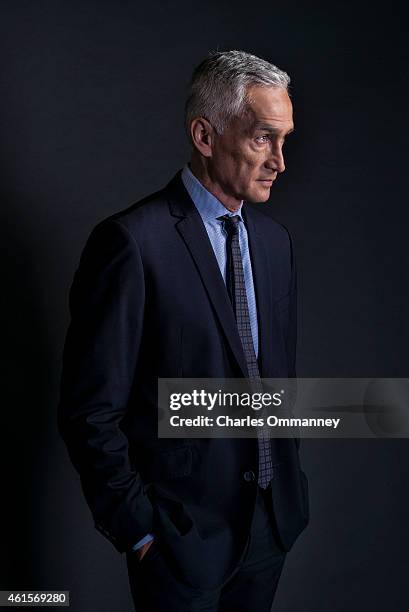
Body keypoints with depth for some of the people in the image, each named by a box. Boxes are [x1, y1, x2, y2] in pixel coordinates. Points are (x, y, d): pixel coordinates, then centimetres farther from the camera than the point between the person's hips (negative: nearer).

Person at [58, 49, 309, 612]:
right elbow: (90, 411, -17)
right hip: (182, 533, -6)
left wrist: (289, 477, 12)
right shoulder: (133, 241, -19)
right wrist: (138, 530, -12)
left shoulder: (274, 239, 4)